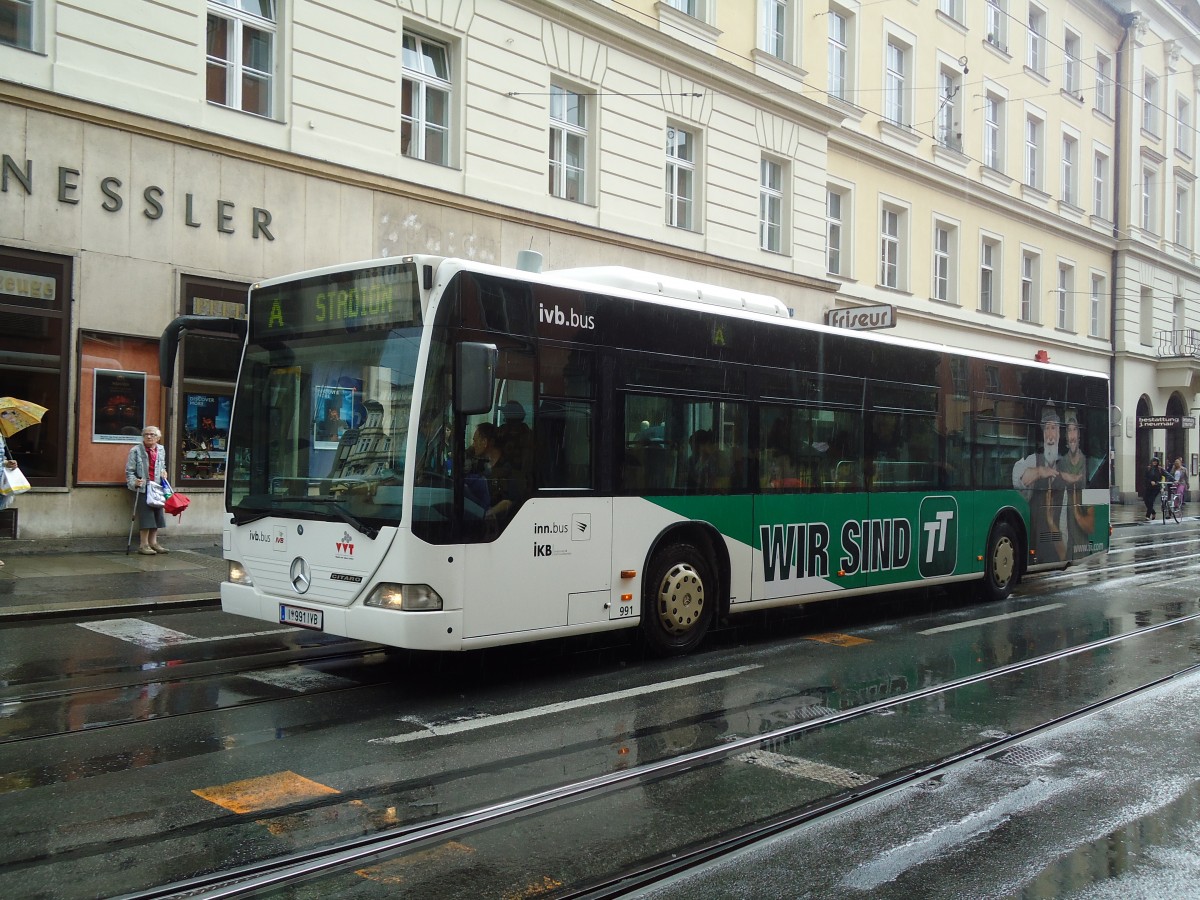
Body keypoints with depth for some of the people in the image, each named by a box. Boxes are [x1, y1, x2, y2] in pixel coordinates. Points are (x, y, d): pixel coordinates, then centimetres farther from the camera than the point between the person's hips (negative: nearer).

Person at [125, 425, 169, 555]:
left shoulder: (161, 450, 11)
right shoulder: (135, 450, -6)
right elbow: (129, 470, -6)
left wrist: (163, 472, 5)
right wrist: (134, 482, -22)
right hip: (143, 488, -6)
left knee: (157, 515, 7)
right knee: (145, 516, -8)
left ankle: (153, 542, 18)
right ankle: (143, 545, -1)